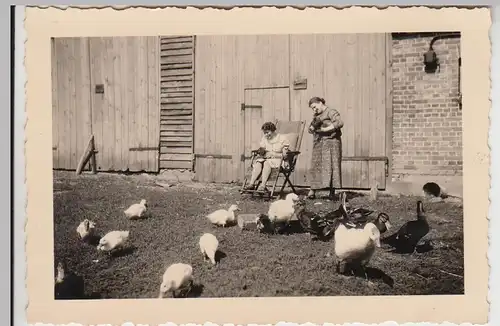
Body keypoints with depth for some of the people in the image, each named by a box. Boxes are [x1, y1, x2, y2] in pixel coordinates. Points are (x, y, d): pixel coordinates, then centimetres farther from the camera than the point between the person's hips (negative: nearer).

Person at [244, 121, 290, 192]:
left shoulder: (282, 139, -2)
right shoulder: (264, 139, 14)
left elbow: (284, 155, -8)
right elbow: (262, 152, 11)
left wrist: (273, 154, -16)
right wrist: (261, 152, -13)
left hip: (278, 160, -5)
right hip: (266, 159, 5)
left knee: (267, 163, -35)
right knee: (258, 163, -27)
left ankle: (263, 186, -47)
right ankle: (251, 183, -39)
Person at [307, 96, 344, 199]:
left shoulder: (331, 112, -3)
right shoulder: (317, 115, 21)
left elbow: (339, 123, -19)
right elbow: (310, 130, 20)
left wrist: (325, 129, -18)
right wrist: (313, 119, 2)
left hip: (330, 142, -7)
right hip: (318, 144, 7)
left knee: (330, 166, -8)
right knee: (316, 166, 3)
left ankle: (332, 191, -6)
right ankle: (312, 191, 5)